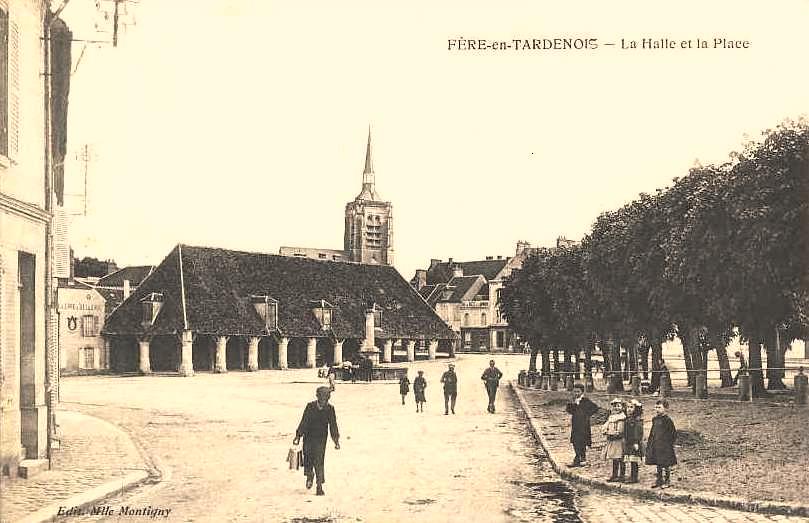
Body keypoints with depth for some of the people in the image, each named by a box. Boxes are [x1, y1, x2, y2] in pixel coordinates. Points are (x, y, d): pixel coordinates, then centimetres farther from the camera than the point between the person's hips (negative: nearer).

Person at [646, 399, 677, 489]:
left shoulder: (667, 420, -11)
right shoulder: (655, 419, 11)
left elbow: (674, 433, -9)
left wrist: (670, 443, -11)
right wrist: (649, 443, 16)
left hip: (665, 447, -7)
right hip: (655, 446, 7)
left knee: (665, 465, 1)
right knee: (658, 465, 13)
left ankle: (667, 481, 10)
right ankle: (659, 480, 20)